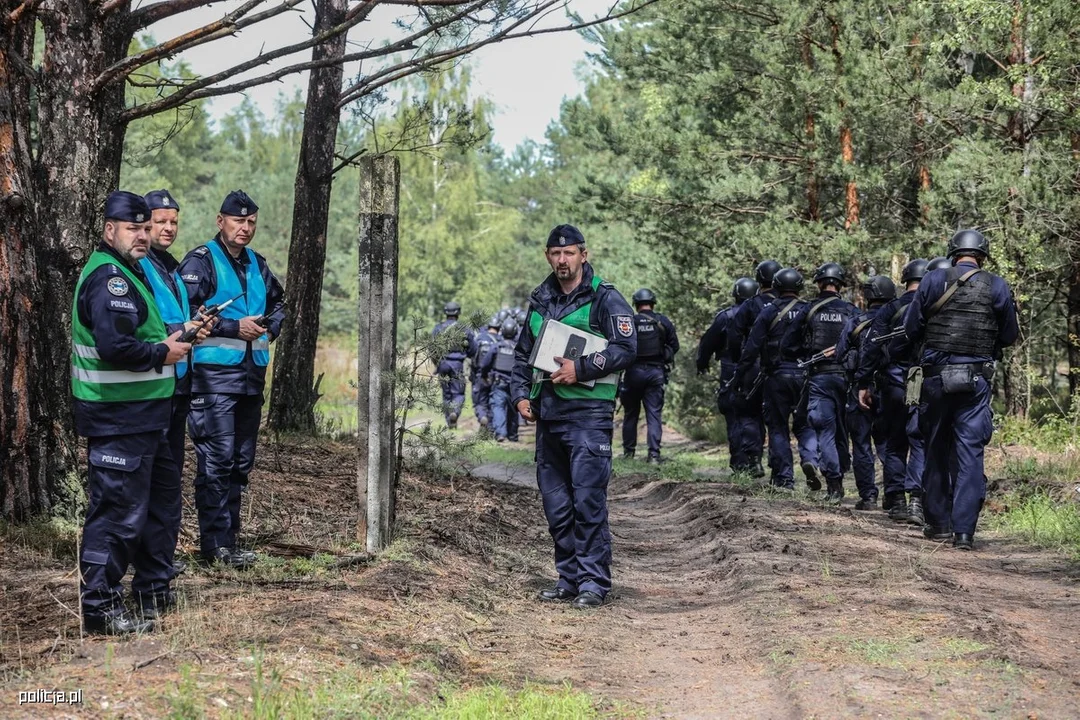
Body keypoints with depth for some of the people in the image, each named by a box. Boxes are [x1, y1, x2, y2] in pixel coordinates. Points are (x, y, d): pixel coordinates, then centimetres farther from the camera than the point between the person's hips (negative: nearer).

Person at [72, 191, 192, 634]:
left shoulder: (128, 273, 18)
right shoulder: (110, 278, -17)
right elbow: (114, 346, -29)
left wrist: (170, 338, 8)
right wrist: (163, 353, -16)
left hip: (142, 416, 11)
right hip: (118, 419, -11)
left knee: (162, 494, 21)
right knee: (119, 511, -8)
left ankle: (154, 589, 33)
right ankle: (101, 610, -2)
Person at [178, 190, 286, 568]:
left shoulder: (256, 264, 16)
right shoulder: (200, 261, -6)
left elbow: (278, 301, 32)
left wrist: (270, 326, 11)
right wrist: (234, 327, -18)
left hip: (251, 376, 8)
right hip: (213, 377, -8)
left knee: (241, 461, 11)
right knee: (217, 460, -10)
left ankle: (229, 536, 19)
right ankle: (217, 544, -8)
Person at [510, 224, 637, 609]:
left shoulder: (605, 299, -3)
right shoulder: (540, 302, 17)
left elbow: (626, 349, -11)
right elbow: (522, 354, 25)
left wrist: (579, 368, -16)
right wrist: (521, 394, 10)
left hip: (588, 413, -7)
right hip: (547, 415, 7)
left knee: (588, 499, -10)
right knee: (556, 503, 9)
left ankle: (594, 582, -6)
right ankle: (569, 578, 17)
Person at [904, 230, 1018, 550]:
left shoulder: (933, 281, -1)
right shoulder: (997, 287, 0)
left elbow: (911, 329, 3)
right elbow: (1009, 336, 7)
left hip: (936, 376, 1)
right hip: (976, 379, -1)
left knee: (936, 451, 14)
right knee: (970, 452, -1)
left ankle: (938, 522, 21)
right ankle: (964, 529, -8)